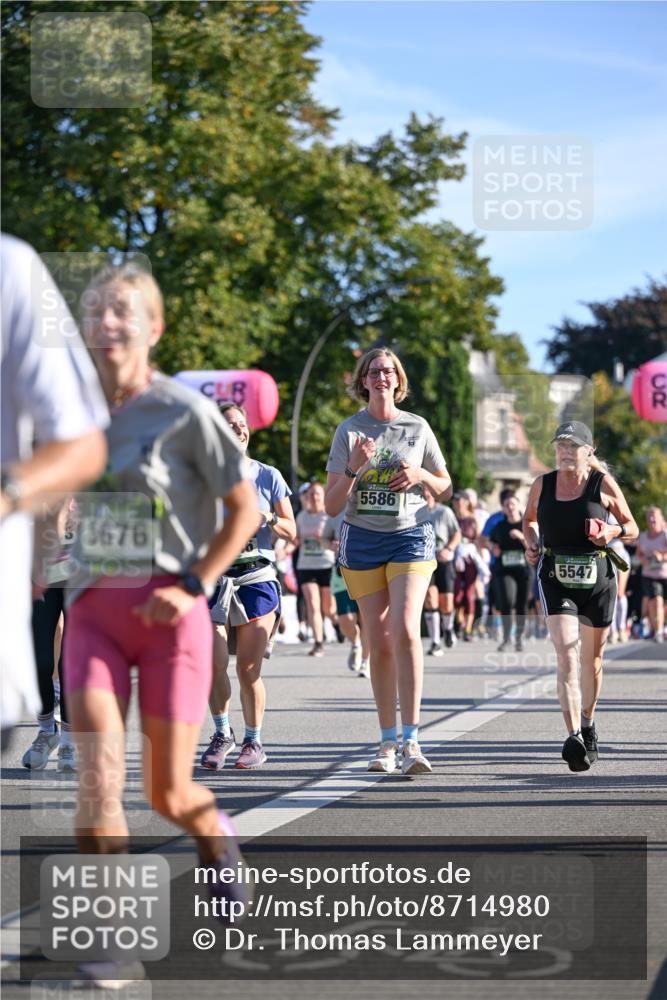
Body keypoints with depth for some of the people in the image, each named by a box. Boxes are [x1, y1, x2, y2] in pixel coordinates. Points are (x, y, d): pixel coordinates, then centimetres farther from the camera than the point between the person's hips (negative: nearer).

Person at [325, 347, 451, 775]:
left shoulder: (418, 427, 5)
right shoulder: (349, 431, 3)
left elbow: (446, 490, 14)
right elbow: (332, 505, 0)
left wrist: (421, 475, -7)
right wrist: (354, 468, -17)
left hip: (411, 535, -1)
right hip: (362, 539, 1)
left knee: (405, 630, -19)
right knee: (379, 643, 1)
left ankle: (411, 740, -20)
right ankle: (388, 743, 10)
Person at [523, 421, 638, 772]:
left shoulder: (604, 485, -3)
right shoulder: (542, 485, 3)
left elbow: (632, 528, 6)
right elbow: (529, 519, 22)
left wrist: (614, 531, -15)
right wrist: (532, 543, 2)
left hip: (597, 577, 0)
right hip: (555, 579, 0)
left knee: (592, 657, 14)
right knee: (565, 653, -17)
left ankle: (587, 724, 37)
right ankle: (573, 735, -26)